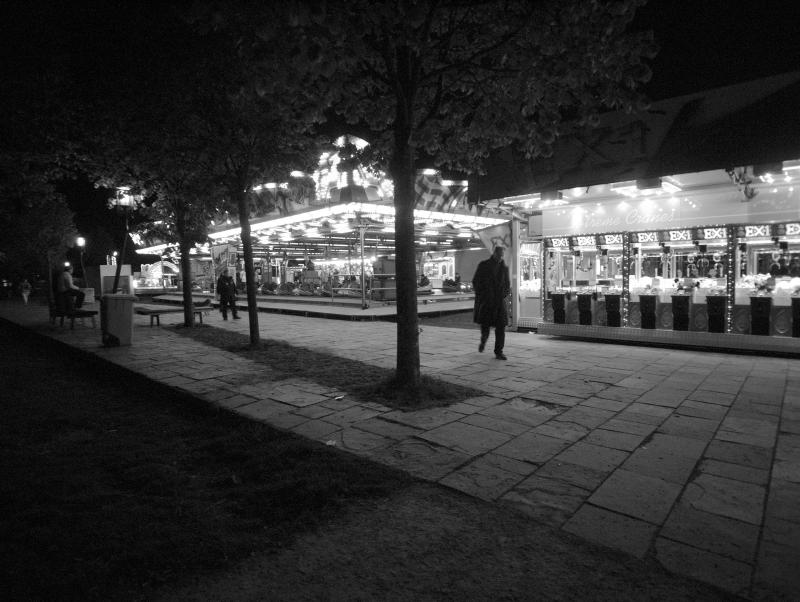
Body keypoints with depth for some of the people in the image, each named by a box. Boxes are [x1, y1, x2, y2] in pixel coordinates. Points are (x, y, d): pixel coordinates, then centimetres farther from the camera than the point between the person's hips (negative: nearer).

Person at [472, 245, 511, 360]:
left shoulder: (504, 268, 10)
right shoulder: (483, 265, 1)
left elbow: (507, 284, 18)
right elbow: (475, 281, 4)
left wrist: (507, 291, -3)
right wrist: (480, 294, -6)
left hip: (499, 302, 2)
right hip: (485, 302, -2)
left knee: (501, 327, -5)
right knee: (485, 325, 1)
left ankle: (498, 352, 3)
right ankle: (483, 341, 34)